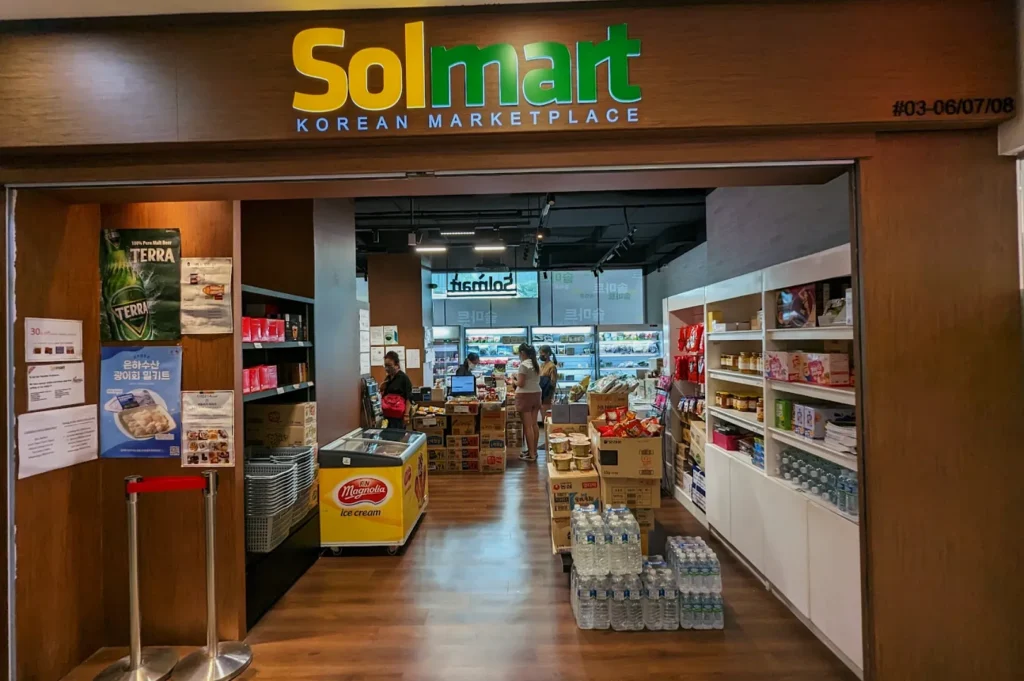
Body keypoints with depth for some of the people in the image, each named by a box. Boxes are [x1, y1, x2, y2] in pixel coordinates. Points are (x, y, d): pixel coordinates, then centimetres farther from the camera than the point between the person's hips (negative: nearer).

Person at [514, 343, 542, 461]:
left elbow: (521, 384, -16)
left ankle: (531, 454, 2)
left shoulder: (523, 365, -14)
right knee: (534, 424, 13)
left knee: (527, 426, -2)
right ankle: (534, 451, 21)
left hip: (525, 396, -8)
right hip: (536, 394, 8)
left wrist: (515, 380, 5)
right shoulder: (536, 364, 11)